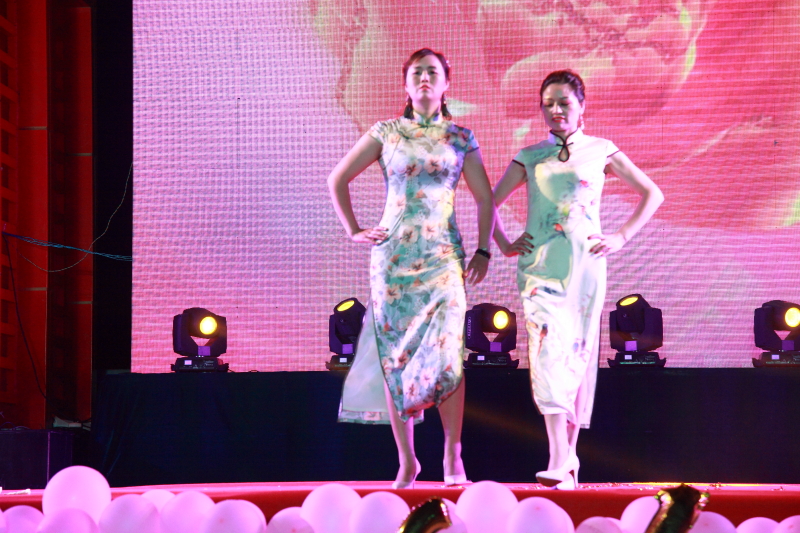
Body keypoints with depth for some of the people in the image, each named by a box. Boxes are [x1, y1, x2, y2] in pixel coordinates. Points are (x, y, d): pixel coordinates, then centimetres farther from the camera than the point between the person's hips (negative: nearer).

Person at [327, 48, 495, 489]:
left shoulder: (460, 138, 10)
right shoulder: (386, 133, 7)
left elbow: (485, 197, 14)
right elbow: (337, 180, 12)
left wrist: (483, 250, 6)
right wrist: (354, 232, 6)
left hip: (443, 254, 0)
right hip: (394, 254, 0)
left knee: (447, 351, -10)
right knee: (395, 352, -2)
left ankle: (453, 458, -2)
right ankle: (406, 460, 4)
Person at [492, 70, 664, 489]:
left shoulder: (600, 151, 9)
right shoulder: (530, 157, 12)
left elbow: (651, 194, 12)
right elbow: (489, 202, 20)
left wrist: (622, 237, 4)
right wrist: (505, 245, 8)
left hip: (584, 264, 0)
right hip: (541, 264, 0)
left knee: (578, 353, 0)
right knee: (547, 349, -15)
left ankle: (569, 457, 9)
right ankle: (559, 460, -23)